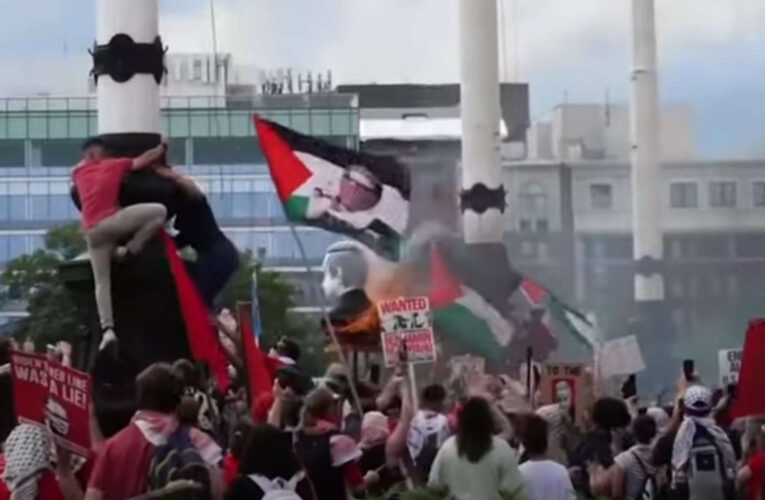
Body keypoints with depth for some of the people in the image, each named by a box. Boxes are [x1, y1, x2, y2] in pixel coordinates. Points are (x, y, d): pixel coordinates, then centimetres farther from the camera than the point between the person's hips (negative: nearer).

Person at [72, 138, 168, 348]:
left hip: (92, 231, 5)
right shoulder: (114, 165, 14)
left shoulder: (78, 172, 23)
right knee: (159, 211, 1)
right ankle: (129, 250, -1)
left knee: (101, 282, 8)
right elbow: (144, 160, 20)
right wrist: (162, 148, 34)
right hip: (111, 221, -5)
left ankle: (107, 329, -5)